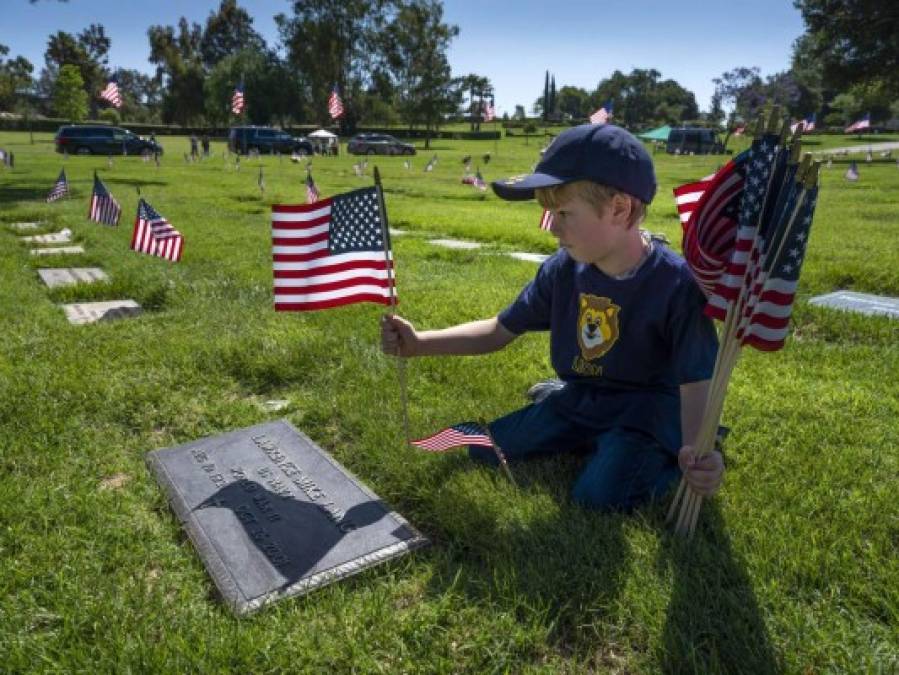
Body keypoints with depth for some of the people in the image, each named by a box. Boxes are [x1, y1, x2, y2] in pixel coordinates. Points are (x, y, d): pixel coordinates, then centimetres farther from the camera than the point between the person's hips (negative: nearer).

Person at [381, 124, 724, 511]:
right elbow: (501, 330, -1)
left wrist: (696, 449, -43)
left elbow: (697, 382, -22)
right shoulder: (562, 269, -9)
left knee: (598, 494, -27)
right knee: (485, 447, 2)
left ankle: (669, 450, 3)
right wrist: (419, 343, -13)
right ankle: (592, 439, 16)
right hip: (579, 399, 6)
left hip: (647, 408, -5)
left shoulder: (677, 285, -24)